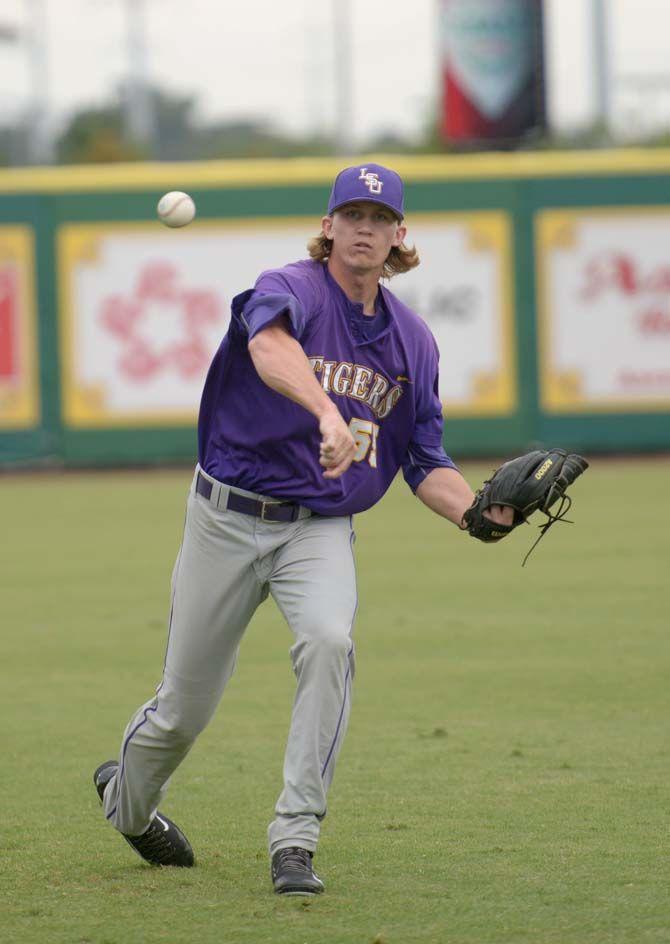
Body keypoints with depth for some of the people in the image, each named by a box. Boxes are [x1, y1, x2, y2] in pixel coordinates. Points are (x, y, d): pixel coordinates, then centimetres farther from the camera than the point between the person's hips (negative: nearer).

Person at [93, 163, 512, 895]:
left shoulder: (412, 340, 6)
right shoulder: (290, 290, -13)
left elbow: (424, 462, 11)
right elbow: (270, 347, -38)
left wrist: (478, 514, -10)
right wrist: (327, 412, -57)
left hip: (321, 530, 3)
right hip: (229, 521, -3)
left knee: (328, 641, -29)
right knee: (186, 705, 6)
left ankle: (294, 840, -25)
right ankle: (126, 799, 40)